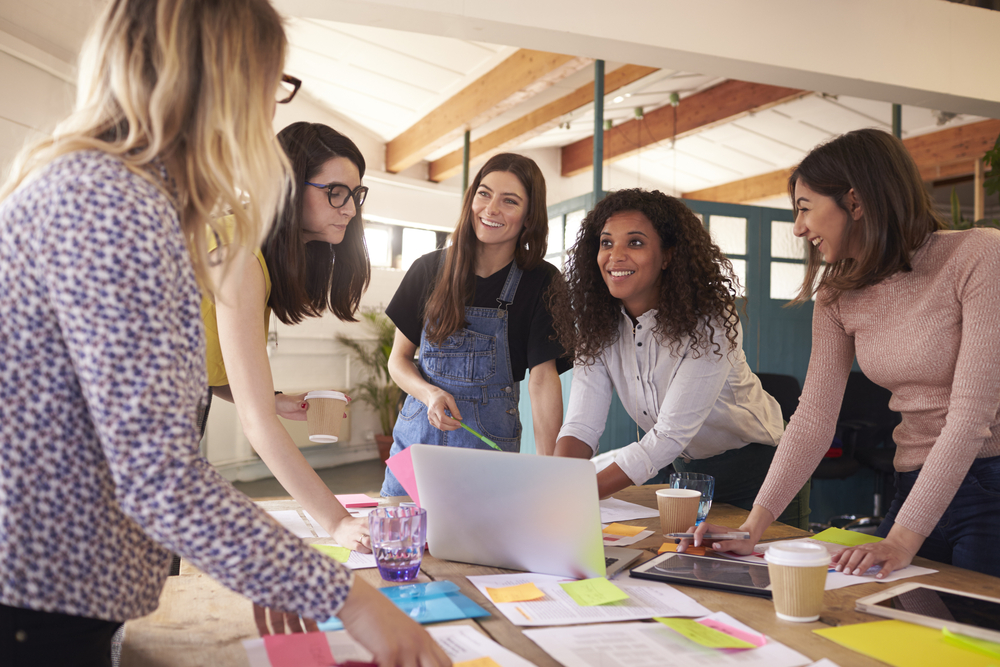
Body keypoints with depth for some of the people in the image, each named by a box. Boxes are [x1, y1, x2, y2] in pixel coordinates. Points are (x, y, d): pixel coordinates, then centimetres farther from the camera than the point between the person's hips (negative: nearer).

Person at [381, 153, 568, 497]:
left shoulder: (541, 282, -6)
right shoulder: (430, 270, 1)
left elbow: (543, 376, -14)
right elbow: (398, 358, 7)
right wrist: (431, 394, -14)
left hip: (489, 443, -2)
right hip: (417, 433, 3)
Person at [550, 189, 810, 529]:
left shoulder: (710, 321, -27)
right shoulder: (597, 325, -10)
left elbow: (669, 436, -32)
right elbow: (582, 425, -16)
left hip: (754, 467, -4)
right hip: (688, 471, 5)